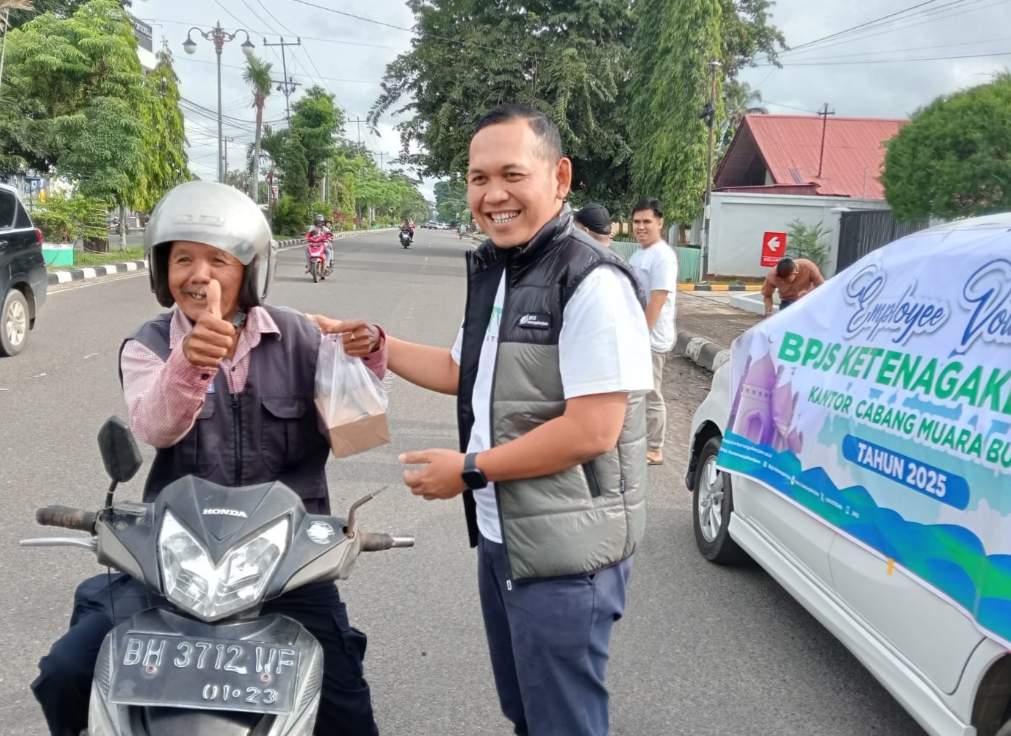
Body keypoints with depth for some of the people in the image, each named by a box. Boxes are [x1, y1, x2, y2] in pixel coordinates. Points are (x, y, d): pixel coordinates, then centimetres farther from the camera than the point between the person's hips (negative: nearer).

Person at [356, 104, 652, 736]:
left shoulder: (592, 284, -20)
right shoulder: (492, 271, 9)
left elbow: (592, 431, -25)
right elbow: (464, 373, 21)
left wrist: (470, 470, -17)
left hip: (565, 552, -9)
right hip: (500, 538, 9)